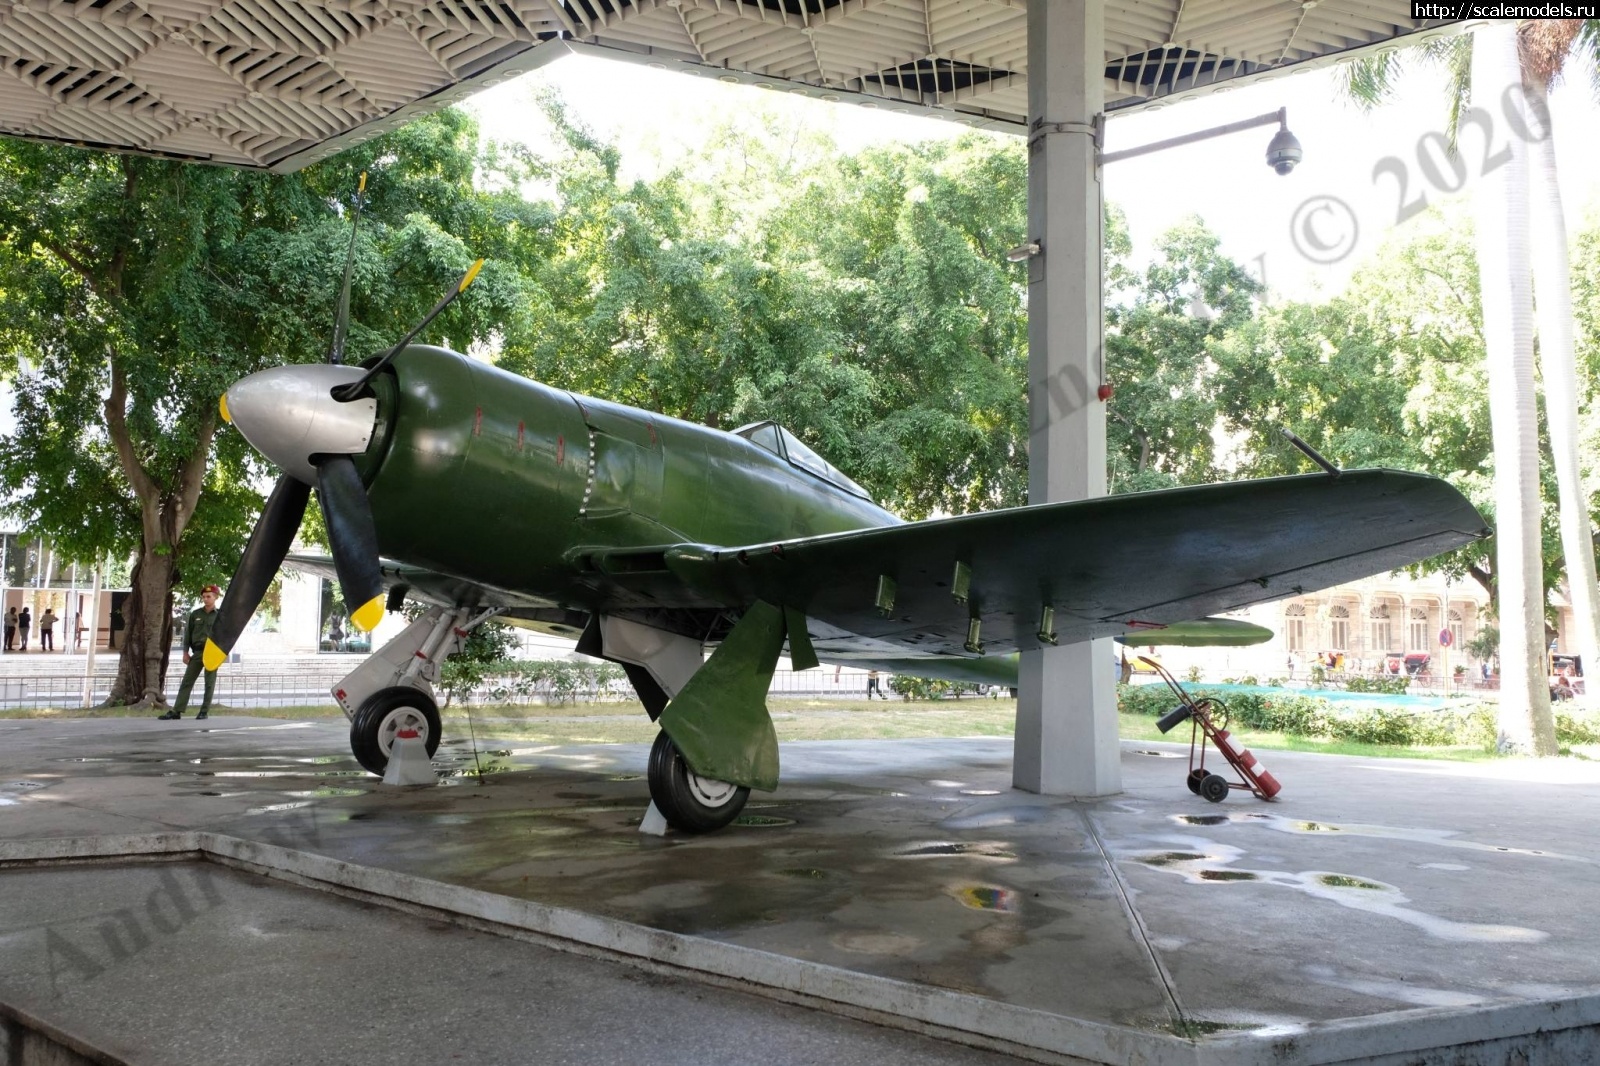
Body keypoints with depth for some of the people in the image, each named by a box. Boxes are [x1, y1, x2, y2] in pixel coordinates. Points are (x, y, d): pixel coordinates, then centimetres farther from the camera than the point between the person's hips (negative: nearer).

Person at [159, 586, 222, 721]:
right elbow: (188, 633, 10)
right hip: (197, 652, 3)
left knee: (209, 683, 1)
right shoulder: (195, 614, 9)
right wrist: (185, 652, 4)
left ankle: (204, 711, 9)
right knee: (187, 681, 1)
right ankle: (176, 711, 1)